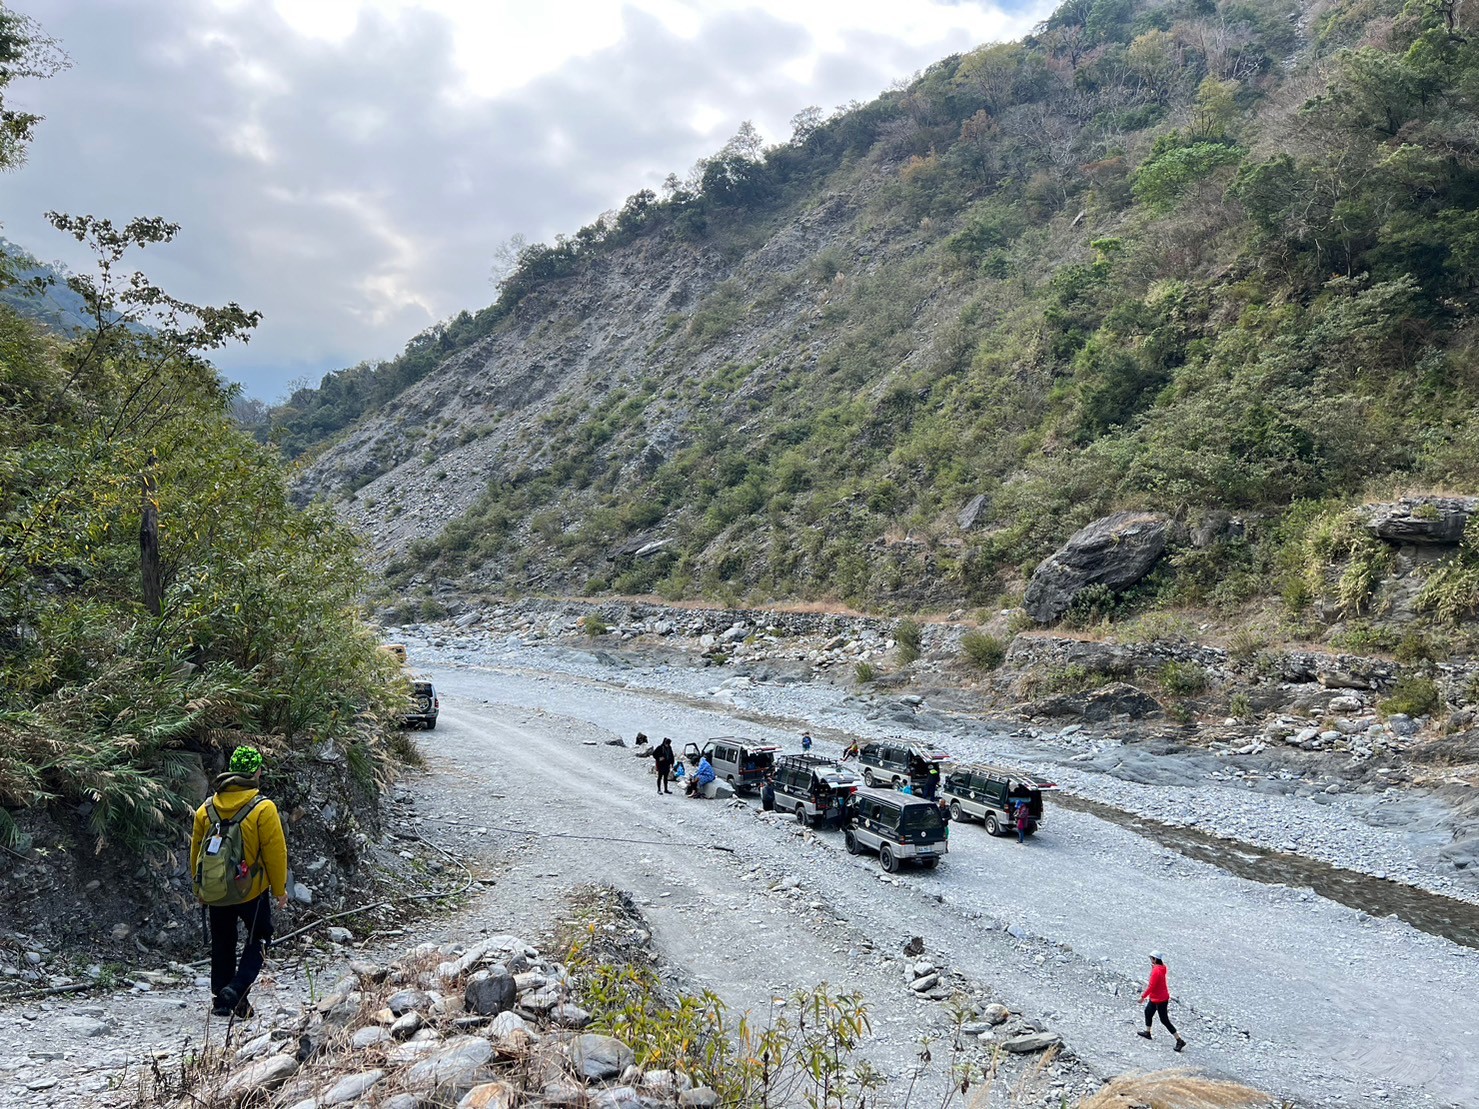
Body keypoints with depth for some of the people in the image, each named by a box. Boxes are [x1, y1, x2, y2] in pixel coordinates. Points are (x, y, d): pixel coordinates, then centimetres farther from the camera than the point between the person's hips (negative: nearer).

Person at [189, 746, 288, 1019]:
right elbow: (275, 853, -13)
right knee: (259, 937, 13)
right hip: (252, 892, -4)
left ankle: (221, 999, 26)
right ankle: (236, 990, -4)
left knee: (222, 944, 19)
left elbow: (196, 851, 8)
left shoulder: (206, 808, -2)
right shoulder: (263, 808, -17)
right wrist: (280, 890, -1)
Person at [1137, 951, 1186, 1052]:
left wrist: (1143, 996, -17)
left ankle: (1180, 1041, 4)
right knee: (1148, 1011, 24)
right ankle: (1147, 1032, 41)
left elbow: (1151, 987, -26)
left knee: (1165, 1020, -1)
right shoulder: (1161, 968, -2)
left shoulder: (1156, 971, -29)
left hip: (1160, 1000, -10)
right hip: (1155, 998, 10)